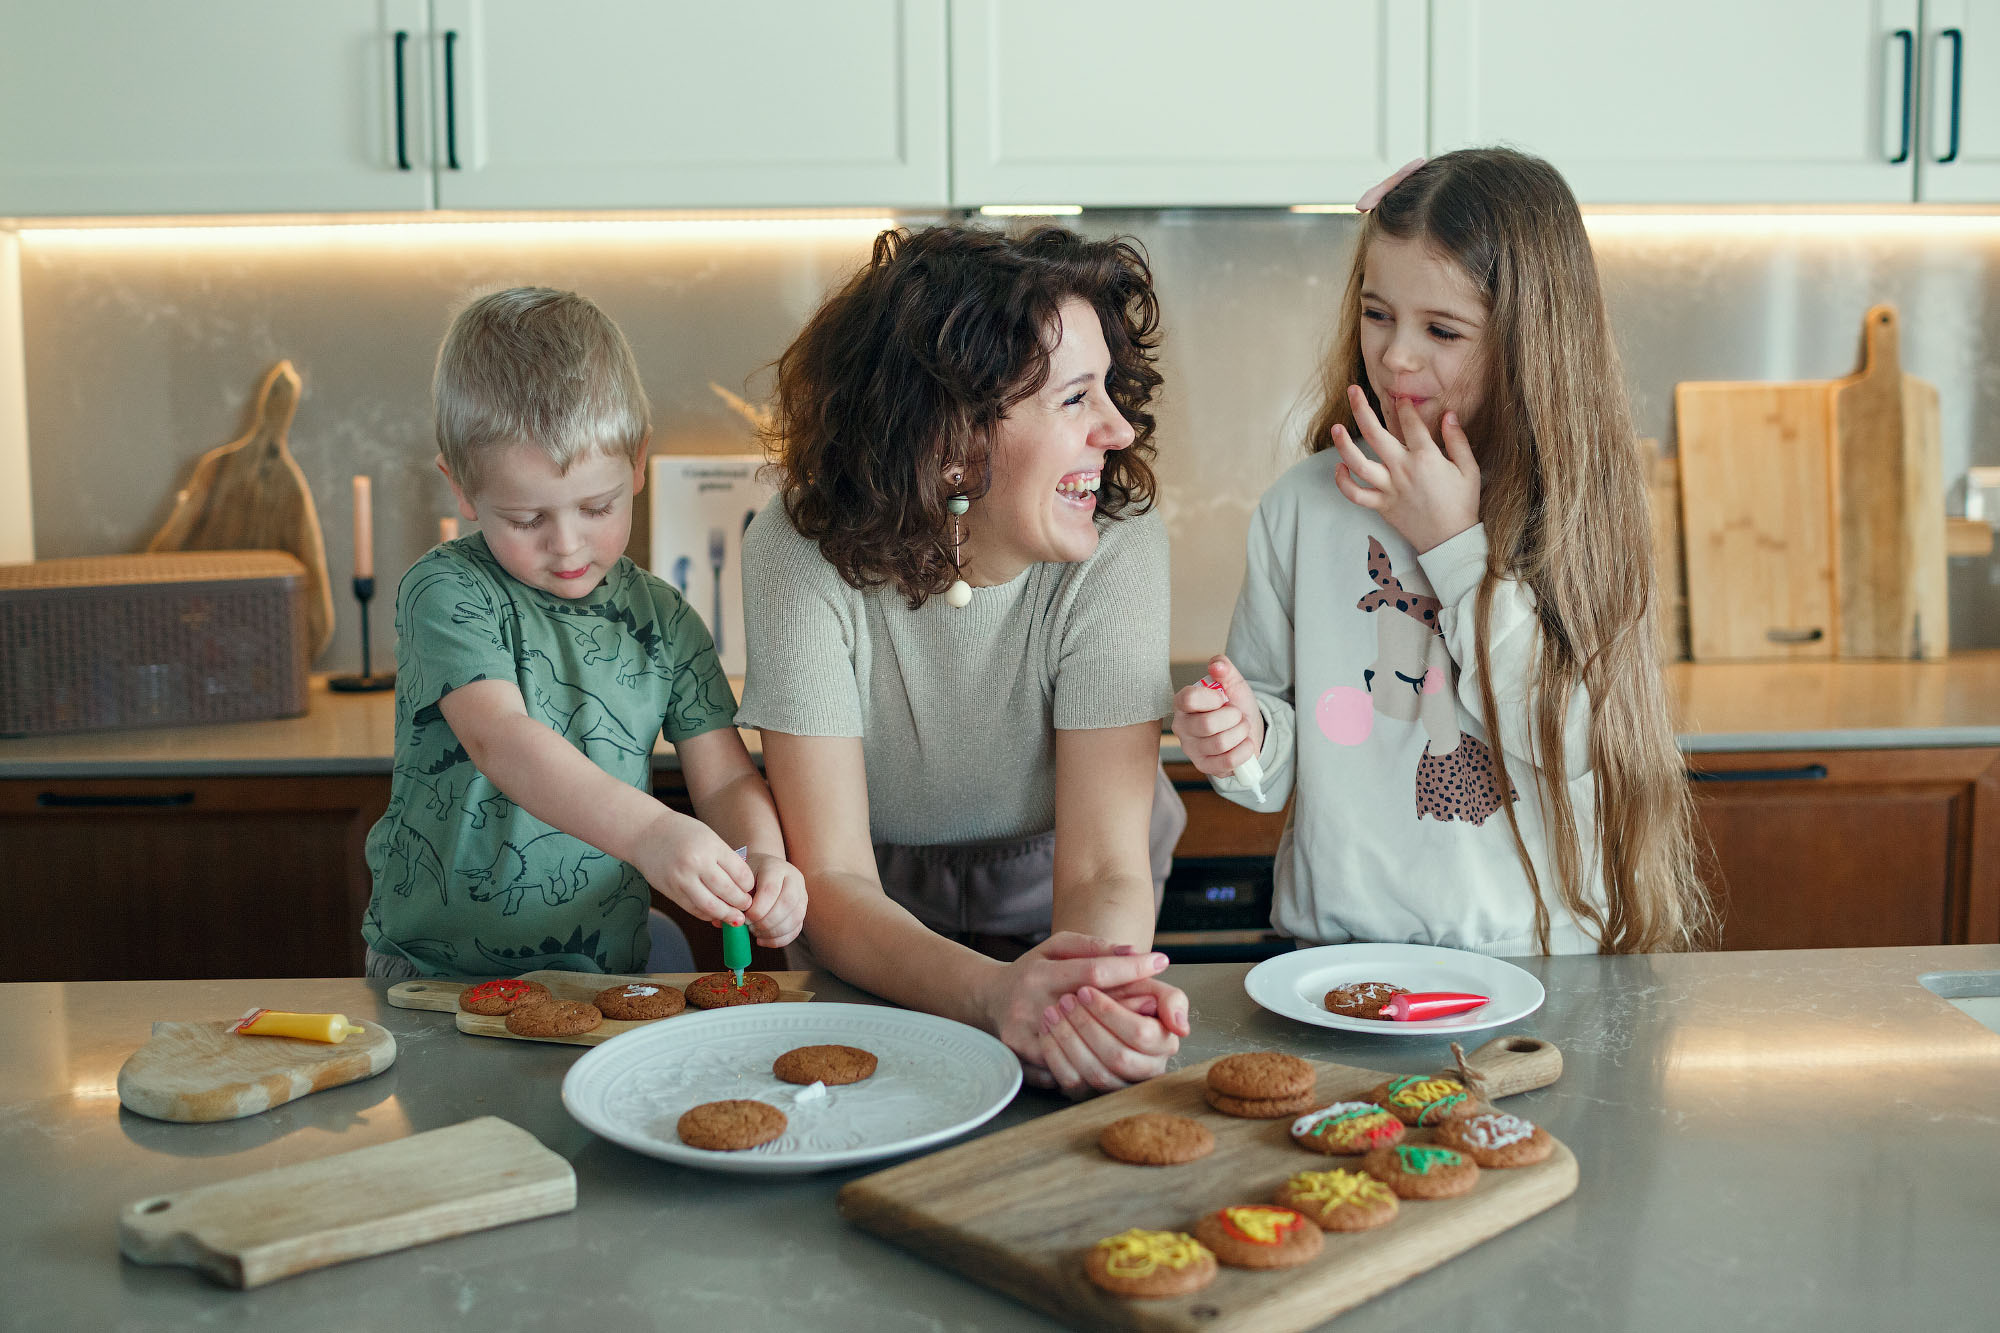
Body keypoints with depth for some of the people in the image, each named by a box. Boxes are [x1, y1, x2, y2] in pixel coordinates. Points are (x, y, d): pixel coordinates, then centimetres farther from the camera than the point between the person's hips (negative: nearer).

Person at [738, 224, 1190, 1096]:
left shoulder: (1118, 545, -21)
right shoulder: (802, 553, -22)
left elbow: (1105, 869, -24)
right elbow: (832, 879, -24)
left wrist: (1100, 991, -47)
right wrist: (993, 993, -43)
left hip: (1052, 923, 1)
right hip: (881, 935, -1)